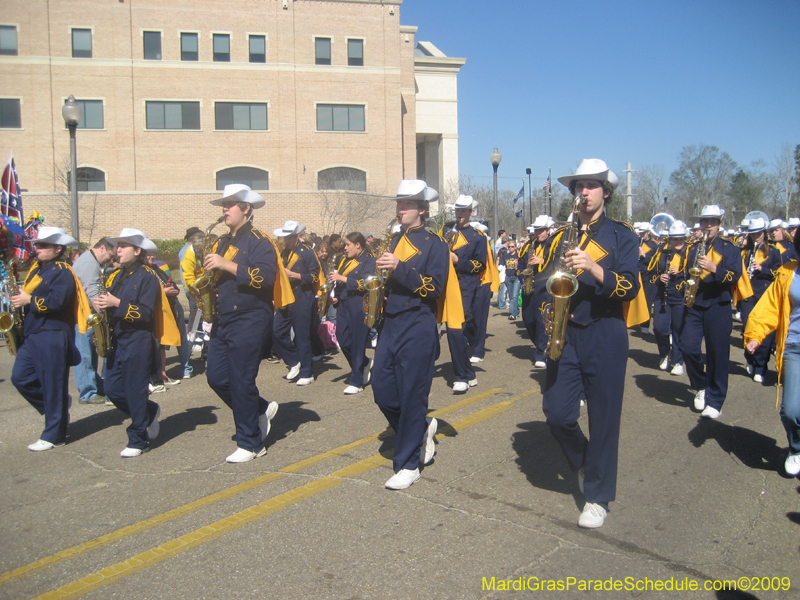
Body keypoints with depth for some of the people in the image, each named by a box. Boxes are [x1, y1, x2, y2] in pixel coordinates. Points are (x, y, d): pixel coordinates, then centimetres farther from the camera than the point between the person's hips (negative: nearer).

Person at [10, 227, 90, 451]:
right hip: (31, 335, 9)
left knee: (53, 385, -1)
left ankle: (54, 435, 8)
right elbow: (27, 294, 22)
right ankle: (57, 405, 27)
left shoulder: (62, 272, -10)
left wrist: (29, 300, -17)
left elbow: (56, 301, -23)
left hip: (53, 336, -9)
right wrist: (18, 297, 2)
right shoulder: (36, 269, 17)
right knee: (20, 377, 7)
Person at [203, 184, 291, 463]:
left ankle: (251, 444, 8)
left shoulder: (259, 242, -8)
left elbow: (265, 278, -23)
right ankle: (261, 409, 27)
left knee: (241, 382, -5)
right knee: (216, 377, 6)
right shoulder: (222, 242, 17)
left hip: (249, 321, -8)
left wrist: (226, 265, -23)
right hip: (222, 321, 8)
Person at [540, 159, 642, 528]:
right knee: (556, 413, -1)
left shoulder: (622, 237, 2)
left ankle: (598, 496, 15)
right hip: (564, 333, 3)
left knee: (604, 419, 2)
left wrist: (593, 267, -23)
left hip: (604, 335, -3)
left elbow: (630, 289, -9)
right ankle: (585, 463, 29)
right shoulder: (561, 236, 13)